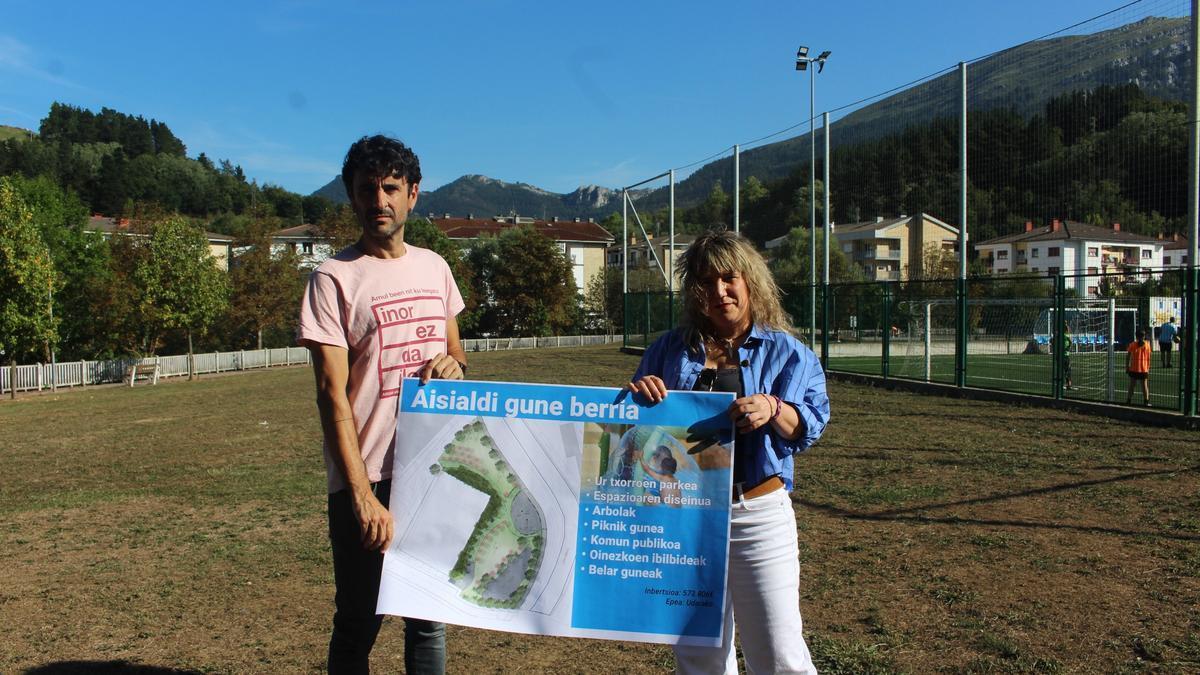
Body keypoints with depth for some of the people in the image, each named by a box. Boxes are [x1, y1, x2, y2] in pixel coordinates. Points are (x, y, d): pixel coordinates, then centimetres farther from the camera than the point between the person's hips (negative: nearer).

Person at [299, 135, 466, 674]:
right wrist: (362, 495, -19)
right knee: (358, 624, 8)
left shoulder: (434, 267, 9)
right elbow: (333, 394, -13)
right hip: (366, 480, -4)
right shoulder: (334, 278, -8)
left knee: (429, 616, 16)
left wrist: (452, 362, -4)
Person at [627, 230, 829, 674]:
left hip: (758, 516, -3)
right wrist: (639, 393, -10)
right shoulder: (670, 349, 9)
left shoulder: (786, 352, 3)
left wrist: (773, 409, -27)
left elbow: (810, 424, -6)